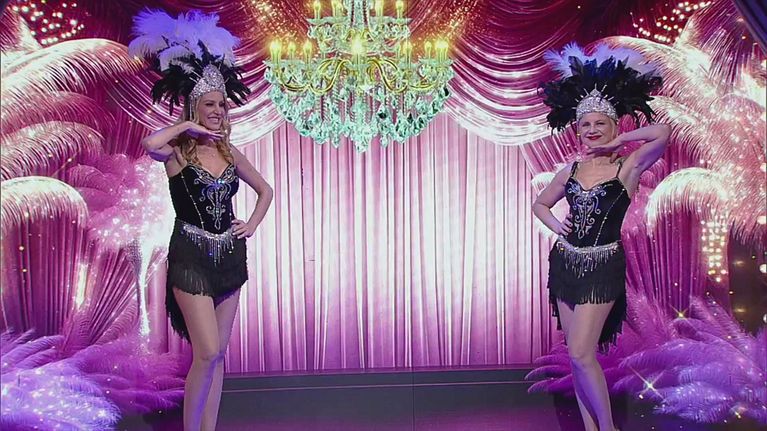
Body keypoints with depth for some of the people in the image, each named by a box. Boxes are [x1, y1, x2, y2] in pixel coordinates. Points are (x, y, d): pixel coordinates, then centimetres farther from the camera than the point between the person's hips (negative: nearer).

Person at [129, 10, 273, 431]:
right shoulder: (177, 151, -7)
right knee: (208, 352, -13)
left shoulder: (228, 152, 8)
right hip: (191, 255, -5)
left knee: (216, 353, 9)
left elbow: (265, 190, 22)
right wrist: (187, 127, -17)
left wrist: (252, 224, 7)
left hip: (229, 255, 6)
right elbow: (149, 144, -33)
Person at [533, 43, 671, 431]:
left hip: (602, 267, -5)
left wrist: (618, 141, -10)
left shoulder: (628, 168, -6)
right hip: (565, 263, 6)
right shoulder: (570, 172, 8)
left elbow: (663, 133, -23)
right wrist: (556, 225, 1)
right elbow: (540, 204, 21)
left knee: (581, 353, -11)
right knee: (578, 354, 9)